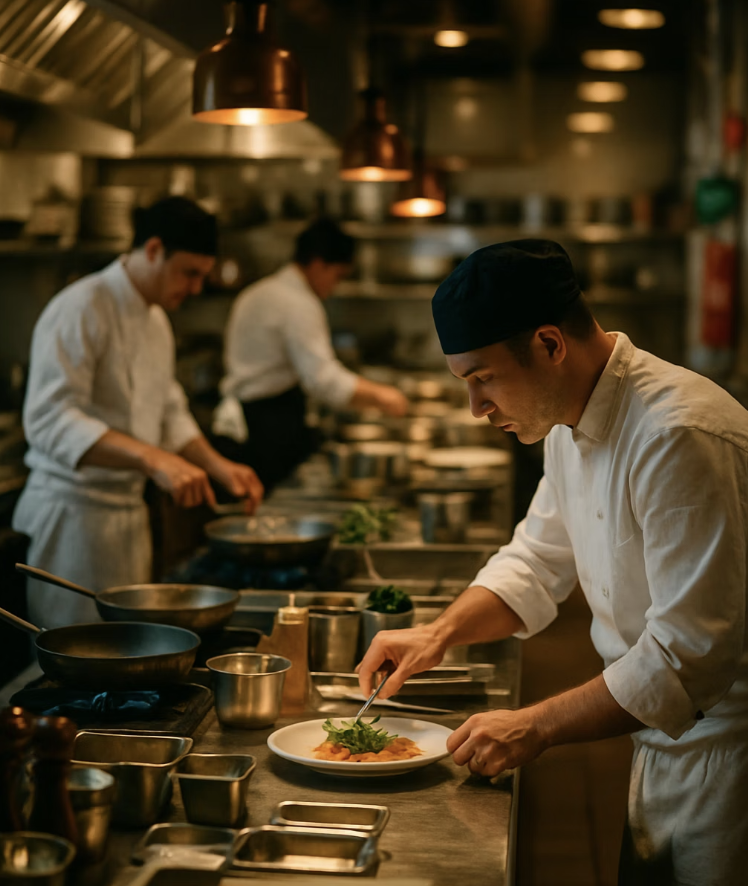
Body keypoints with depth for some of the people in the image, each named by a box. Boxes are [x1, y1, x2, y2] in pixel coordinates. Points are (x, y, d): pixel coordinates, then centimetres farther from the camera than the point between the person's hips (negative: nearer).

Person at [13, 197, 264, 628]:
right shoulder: (81, 310, -18)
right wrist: (153, 459, -38)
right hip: (73, 511, -9)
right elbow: (50, 420, -28)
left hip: (129, 510, 9)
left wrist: (218, 466, 4)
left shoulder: (157, 320, 13)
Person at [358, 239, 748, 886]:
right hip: (665, 742, 8)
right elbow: (540, 561, 15)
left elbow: (690, 653, -29)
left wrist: (535, 728, -23)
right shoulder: (571, 421, 2)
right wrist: (442, 632, -1)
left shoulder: (679, 437, -28)